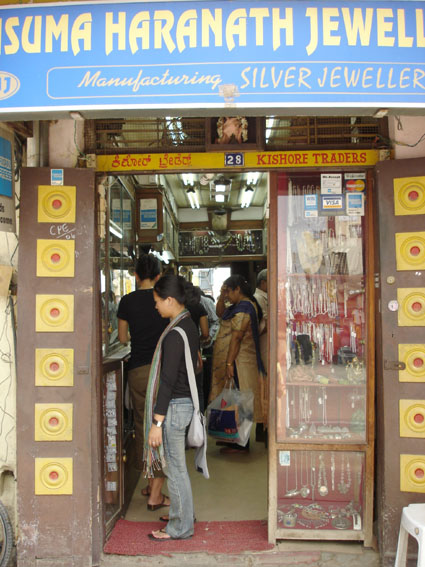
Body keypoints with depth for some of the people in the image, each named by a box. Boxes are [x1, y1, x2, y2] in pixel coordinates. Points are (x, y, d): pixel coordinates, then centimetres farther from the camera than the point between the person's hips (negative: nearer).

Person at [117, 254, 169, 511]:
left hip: (137, 370, 3)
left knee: (143, 427, 16)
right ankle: (156, 494, 4)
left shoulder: (127, 301, 1)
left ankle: (149, 483, 28)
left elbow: (122, 337, 12)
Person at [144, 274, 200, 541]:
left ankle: (180, 527, 17)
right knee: (177, 464, 22)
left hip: (174, 406, -10)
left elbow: (168, 381, -23)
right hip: (187, 401, 10)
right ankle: (183, 514, 37)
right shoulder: (190, 326, 8)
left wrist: (156, 423, -19)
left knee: (175, 468, 4)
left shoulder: (174, 334, -21)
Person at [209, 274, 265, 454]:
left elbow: (236, 337, -22)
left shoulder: (244, 307, -17)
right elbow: (221, 313, 28)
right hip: (238, 361, 11)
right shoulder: (240, 306, 16)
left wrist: (229, 363, -24)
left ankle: (241, 444, 1)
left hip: (238, 362, -11)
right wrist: (222, 296, 11)